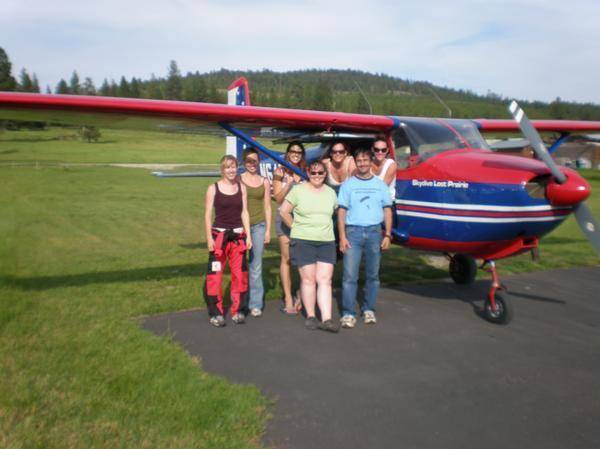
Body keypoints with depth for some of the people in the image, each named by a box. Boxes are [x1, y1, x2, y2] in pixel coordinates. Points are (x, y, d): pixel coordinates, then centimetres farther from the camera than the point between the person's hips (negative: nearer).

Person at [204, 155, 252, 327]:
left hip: (238, 235, 3)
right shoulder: (213, 188, -2)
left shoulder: (241, 187, 7)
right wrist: (209, 237, -10)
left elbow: (244, 212, 8)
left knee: (240, 274, 5)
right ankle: (216, 312, 6)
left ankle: (238, 310, 17)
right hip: (219, 235, -3)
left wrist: (248, 235, 2)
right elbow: (208, 214, -3)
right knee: (215, 275, -5)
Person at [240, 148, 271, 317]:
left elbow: (267, 207, 11)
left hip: (259, 226, 1)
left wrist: (268, 230, 6)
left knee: (256, 267, 0)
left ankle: (256, 304, 7)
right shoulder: (238, 180, 4)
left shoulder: (264, 182, 10)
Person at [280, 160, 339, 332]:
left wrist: (324, 227, 13)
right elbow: (284, 211, -1)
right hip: (303, 241, -3)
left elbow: (335, 212, 23)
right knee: (308, 279, 1)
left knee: (325, 280, -2)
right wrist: (296, 227, 2)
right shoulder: (298, 190, -2)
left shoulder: (331, 192, 10)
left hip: (327, 242, 3)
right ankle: (310, 316, 13)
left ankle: (327, 319, -3)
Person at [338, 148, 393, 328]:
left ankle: (369, 310, 19)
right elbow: (341, 212, 3)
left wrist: (387, 235, 2)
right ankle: (348, 313, -2)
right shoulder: (348, 185, 6)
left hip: (374, 232, 2)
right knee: (350, 275, -7)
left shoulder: (380, 185, 11)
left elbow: (387, 210, 11)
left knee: (373, 274, 7)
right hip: (353, 232, -2)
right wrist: (342, 237, -6)